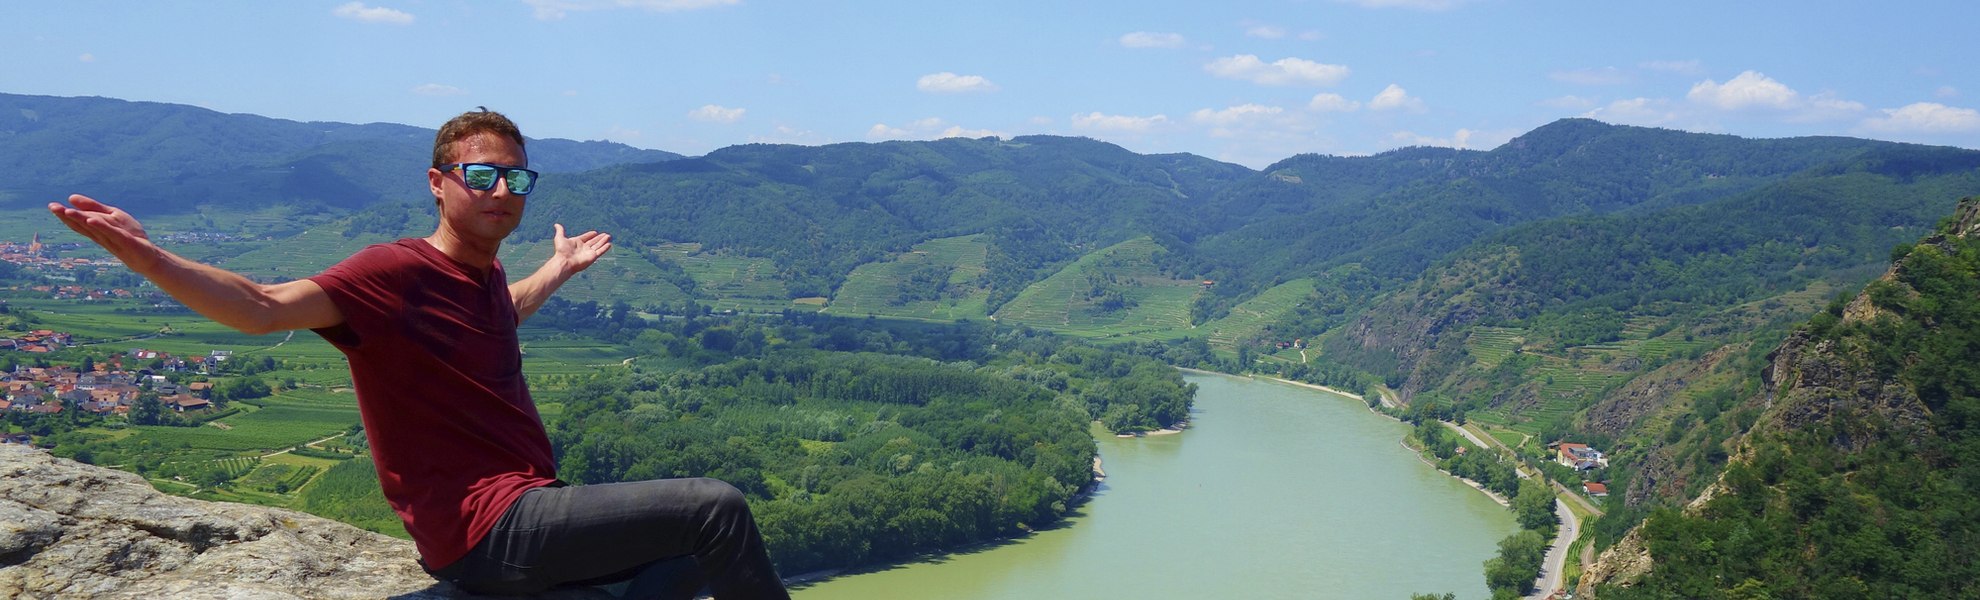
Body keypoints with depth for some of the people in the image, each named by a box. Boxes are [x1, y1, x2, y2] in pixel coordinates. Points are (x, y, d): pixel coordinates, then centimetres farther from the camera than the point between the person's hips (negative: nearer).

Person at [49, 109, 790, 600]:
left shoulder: (481, 268, 11)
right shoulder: (397, 270, -14)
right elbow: (264, 307, -25)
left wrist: (558, 268, 44)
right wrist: (143, 254, -37)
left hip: (528, 508, 10)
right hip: (486, 531, -10)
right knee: (717, 507, -15)